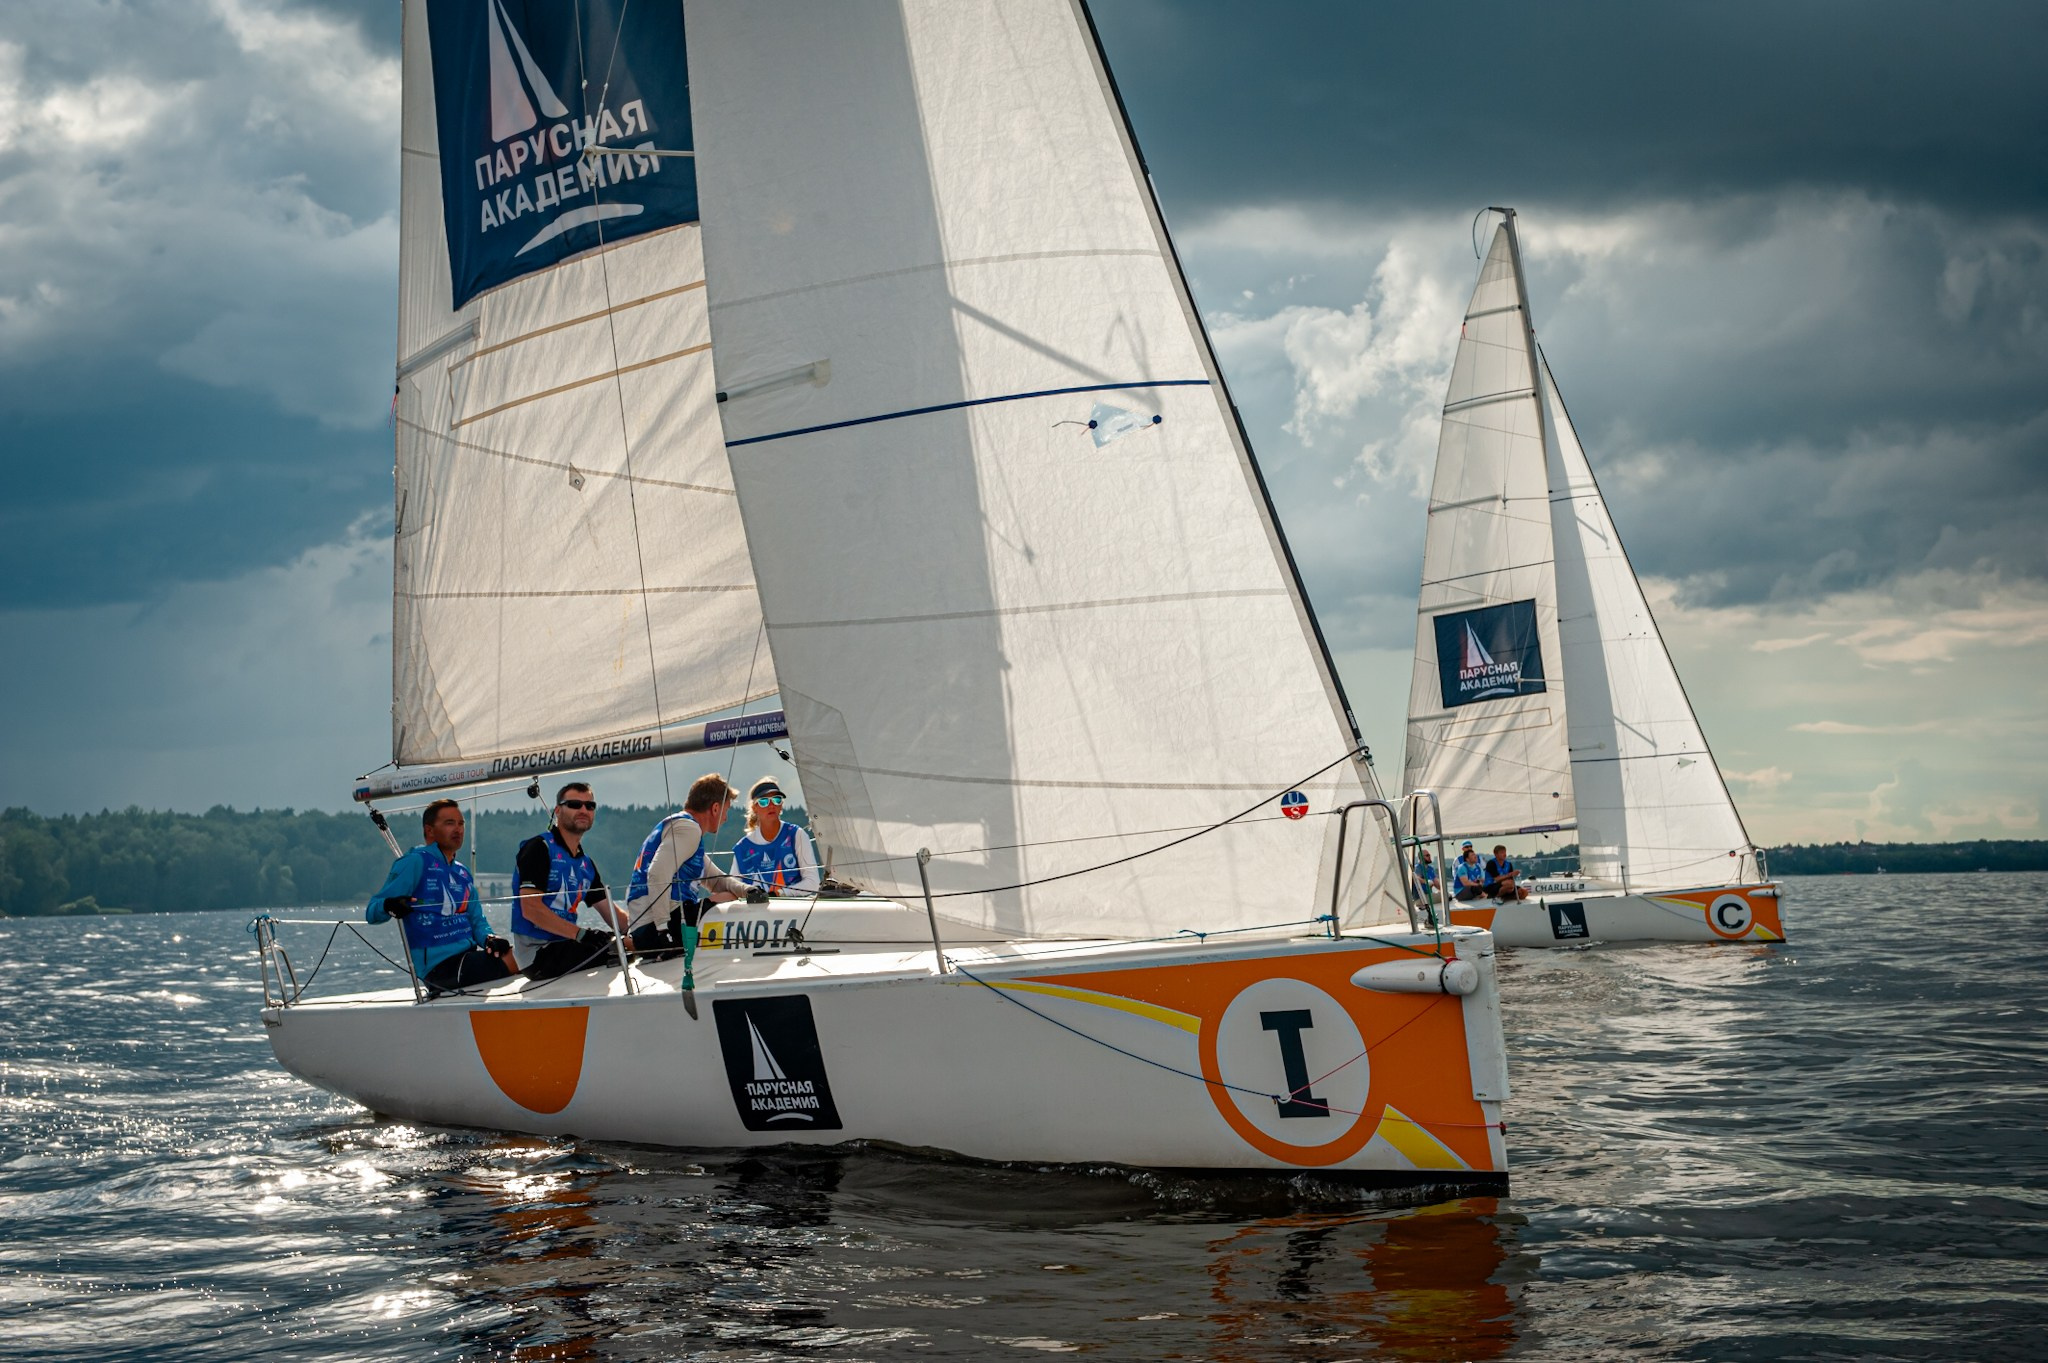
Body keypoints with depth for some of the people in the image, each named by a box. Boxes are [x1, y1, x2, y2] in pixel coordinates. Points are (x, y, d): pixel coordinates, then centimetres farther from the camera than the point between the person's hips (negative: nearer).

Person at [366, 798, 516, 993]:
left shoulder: (463, 873, 23)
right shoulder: (415, 862, -2)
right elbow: (372, 911, -7)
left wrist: (489, 939, -4)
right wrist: (389, 906, -31)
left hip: (468, 959, 8)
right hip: (439, 964, -8)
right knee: (512, 961, -25)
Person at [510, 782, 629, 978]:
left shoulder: (586, 864, 19)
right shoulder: (539, 848, -6)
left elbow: (611, 912, 18)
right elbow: (530, 910, -16)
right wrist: (580, 934, -22)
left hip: (564, 944, 9)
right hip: (536, 952, -9)